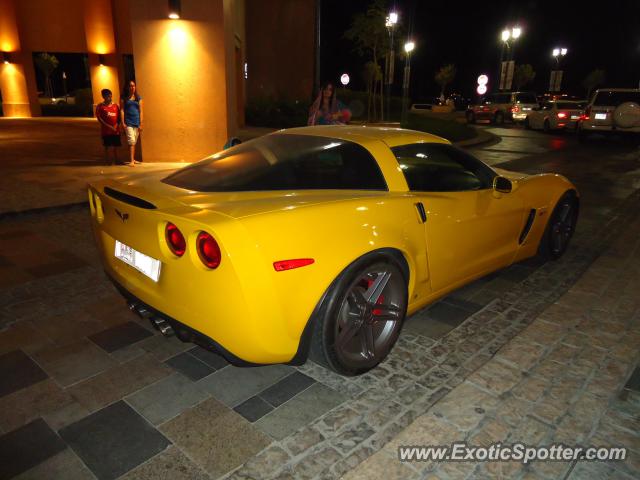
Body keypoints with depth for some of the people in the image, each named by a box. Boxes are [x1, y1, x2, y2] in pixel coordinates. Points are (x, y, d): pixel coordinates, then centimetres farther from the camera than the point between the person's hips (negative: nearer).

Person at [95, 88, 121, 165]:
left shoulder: (115, 106, 8)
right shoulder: (100, 106, -1)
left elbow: (119, 117, 8)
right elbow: (99, 118, -5)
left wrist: (116, 125, -9)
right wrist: (108, 126, -13)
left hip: (116, 130, 2)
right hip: (106, 130, -2)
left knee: (115, 145, 7)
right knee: (107, 146, 2)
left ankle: (116, 160, 17)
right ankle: (107, 160, 11)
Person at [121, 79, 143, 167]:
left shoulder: (138, 98, 9)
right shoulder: (124, 97, 3)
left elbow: (140, 111, 7)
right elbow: (122, 110, 0)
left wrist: (141, 124, 2)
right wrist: (123, 122, -8)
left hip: (136, 122, 3)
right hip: (128, 122, -3)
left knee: (135, 141, 8)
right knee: (131, 141, -12)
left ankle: (133, 159, 18)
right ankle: (131, 160, -13)